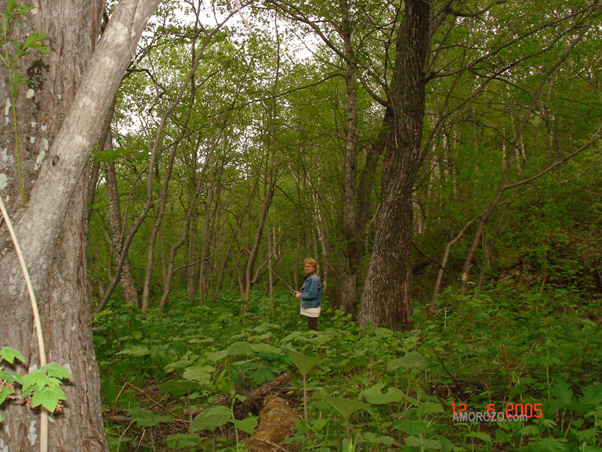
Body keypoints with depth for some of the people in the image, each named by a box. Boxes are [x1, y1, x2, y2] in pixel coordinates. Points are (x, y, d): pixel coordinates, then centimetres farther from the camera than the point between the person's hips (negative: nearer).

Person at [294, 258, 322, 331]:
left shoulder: (314, 279, -18)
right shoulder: (309, 278, 13)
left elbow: (312, 294, -24)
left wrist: (300, 295, -11)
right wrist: (300, 293, 5)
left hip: (312, 308, -10)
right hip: (308, 307, 10)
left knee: (312, 330, -4)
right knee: (311, 329, 17)